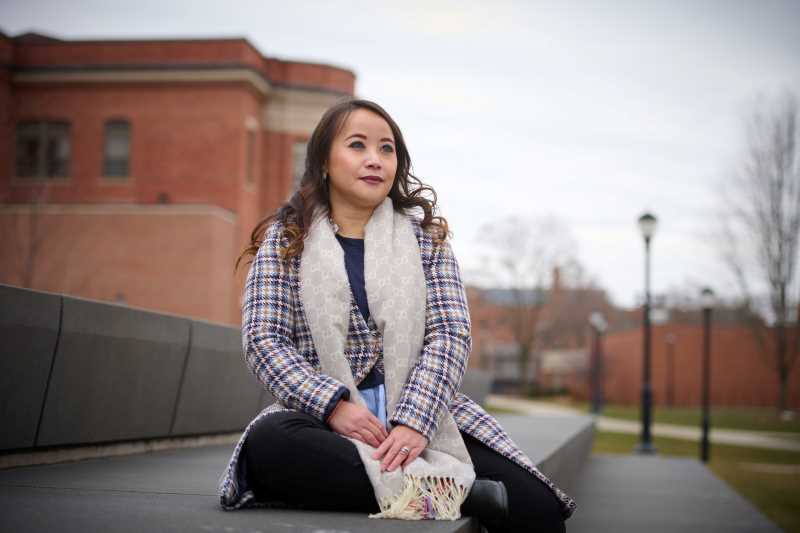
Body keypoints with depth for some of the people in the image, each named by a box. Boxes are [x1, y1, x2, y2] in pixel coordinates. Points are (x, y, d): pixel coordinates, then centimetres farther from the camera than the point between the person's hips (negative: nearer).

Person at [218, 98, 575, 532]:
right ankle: (456, 491, -34)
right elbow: (263, 340, -1)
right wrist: (333, 406, -18)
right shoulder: (285, 239, 9)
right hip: (326, 421, 1)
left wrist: (415, 421, -18)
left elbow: (450, 334, 0)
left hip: (420, 418, 0)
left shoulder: (424, 235, 12)